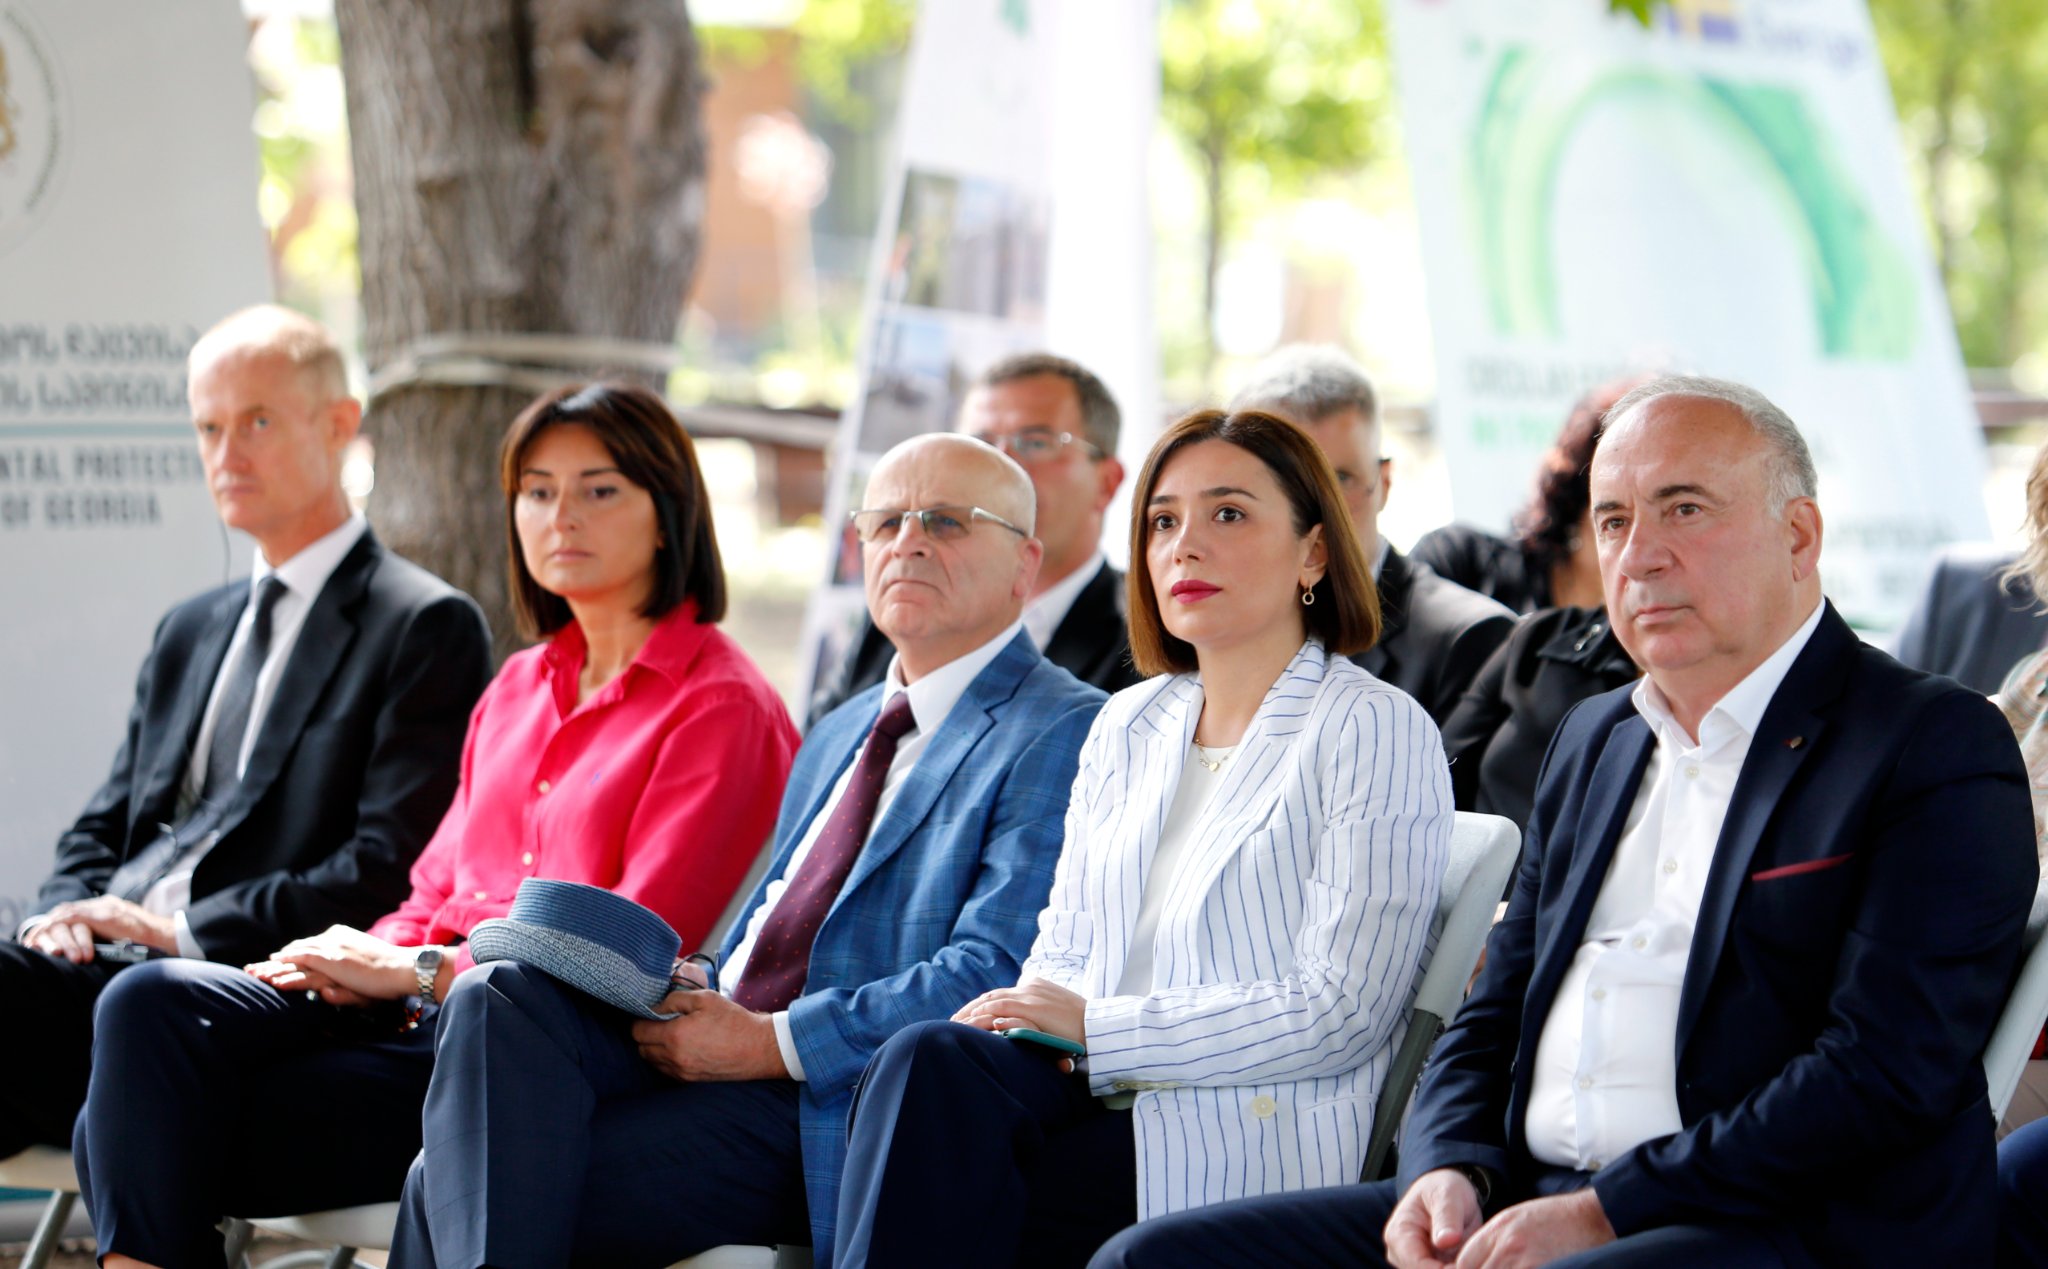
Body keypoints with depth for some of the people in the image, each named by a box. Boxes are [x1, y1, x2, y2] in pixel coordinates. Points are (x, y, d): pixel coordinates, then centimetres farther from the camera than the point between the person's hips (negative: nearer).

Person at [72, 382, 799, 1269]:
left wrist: (414, 972, -12)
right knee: (152, 1004, -21)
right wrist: (361, 959, -1)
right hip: (419, 998, 7)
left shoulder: (723, 706, -1)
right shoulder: (519, 688, 24)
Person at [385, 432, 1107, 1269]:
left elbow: (993, 980, -14)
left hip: (830, 1114, -8)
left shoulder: (1064, 737, -2)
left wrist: (773, 1042, -17)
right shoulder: (838, 736, 27)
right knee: (498, 999, -23)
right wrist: (683, 993, 4)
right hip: (713, 1043, 8)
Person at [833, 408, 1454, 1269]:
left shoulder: (1374, 733, 0)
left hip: (1259, 1148, -5)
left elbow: (1339, 1012, -9)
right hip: (1095, 1093, 5)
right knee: (929, 1061, -29)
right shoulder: (1125, 728, 22)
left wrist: (1101, 1029, -13)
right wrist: (1016, 1012, -4)